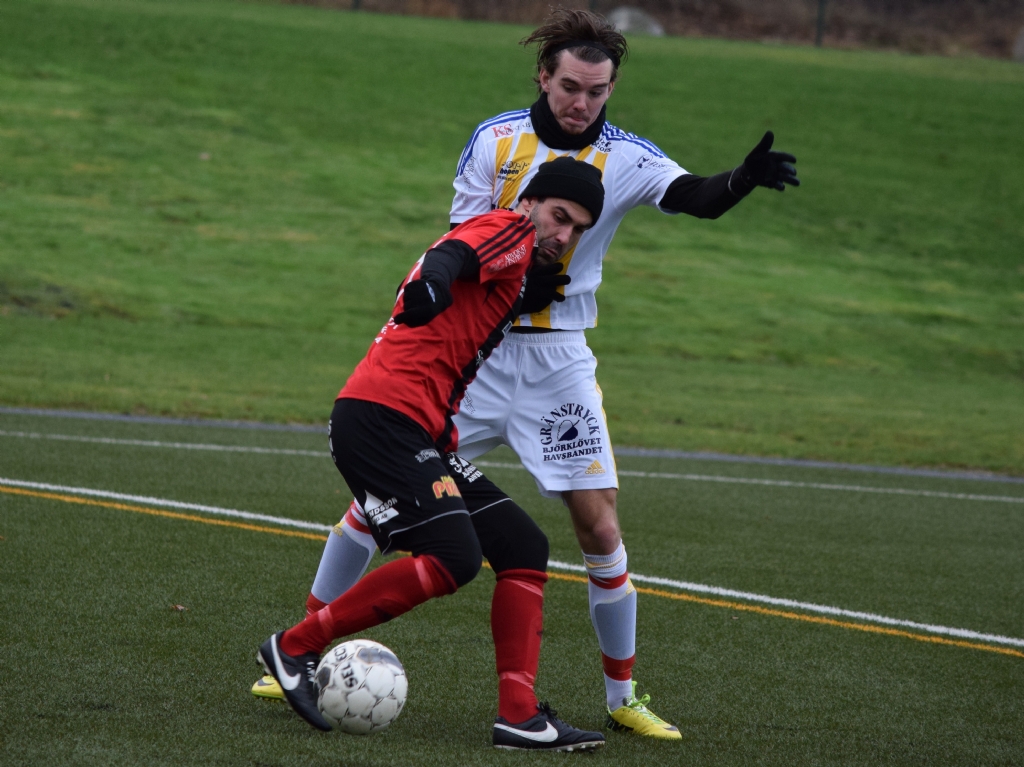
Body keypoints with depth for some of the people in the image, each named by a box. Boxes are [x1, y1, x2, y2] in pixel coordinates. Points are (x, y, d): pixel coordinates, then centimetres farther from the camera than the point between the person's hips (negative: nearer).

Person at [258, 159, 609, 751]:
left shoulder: (522, 275, 28)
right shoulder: (508, 230, -2)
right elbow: (455, 253, -26)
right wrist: (433, 279, -47)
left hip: (419, 434, 11)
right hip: (381, 418, -11)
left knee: (524, 548, 5)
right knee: (454, 558, -21)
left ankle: (519, 714, -1)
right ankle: (297, 647, -10)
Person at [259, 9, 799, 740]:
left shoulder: (625, 157, -6)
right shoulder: (496, 139, -3)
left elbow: (699, 197, -23)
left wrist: (747, 177, -44)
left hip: (558, 360, 0)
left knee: (599, 522, -5)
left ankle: (624, 698, 9)